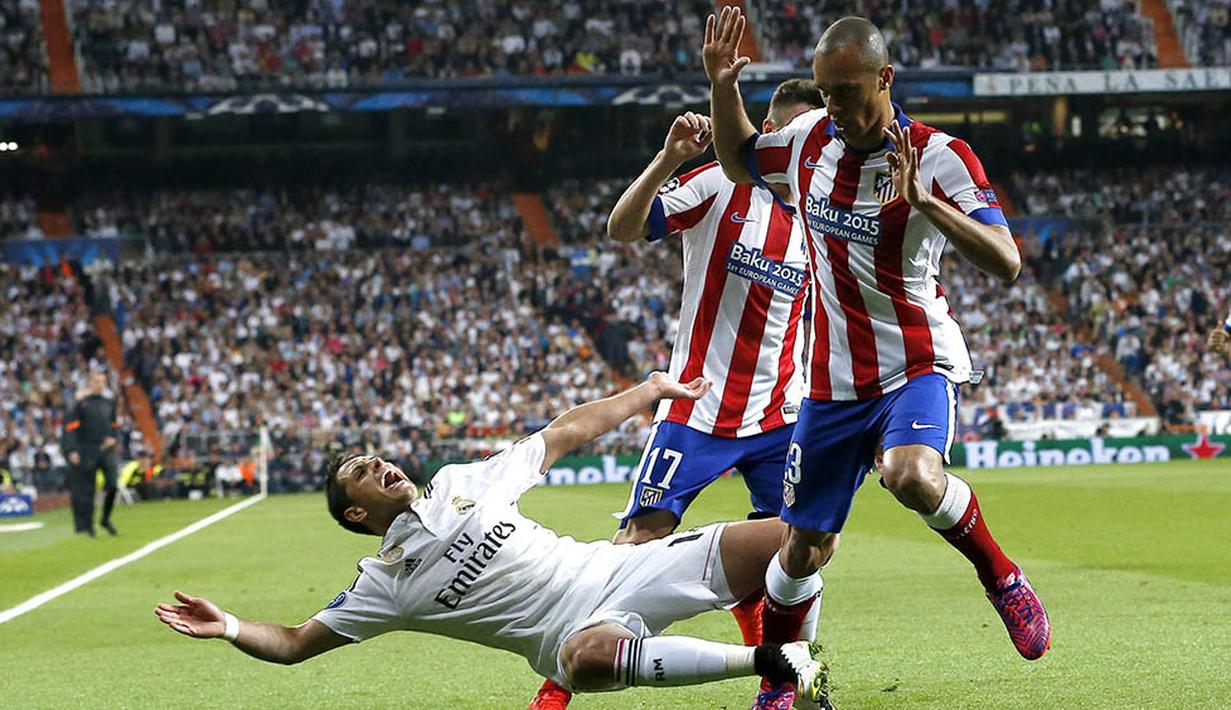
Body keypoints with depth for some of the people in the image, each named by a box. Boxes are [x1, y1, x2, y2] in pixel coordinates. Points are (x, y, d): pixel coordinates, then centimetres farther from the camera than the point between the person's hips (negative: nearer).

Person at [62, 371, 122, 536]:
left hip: (106, 449, 4)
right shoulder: (81, 403, -2)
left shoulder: (109, 402, 13)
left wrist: (113, 438, 5)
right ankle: (86, 525, 11)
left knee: (112, 483, -10)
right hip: (86, 451, -4)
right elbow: (71, 427, -6)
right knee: (86, 489, 1)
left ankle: (105, 519, 8)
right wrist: (72, 450, -14)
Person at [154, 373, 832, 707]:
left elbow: (566, 433, 22)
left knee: (787, 539, -12)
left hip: (624, 570, 4)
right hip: (578, 630, -4)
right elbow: (294, 643, 4)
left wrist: (653, 389, 24)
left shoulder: (462, 483, 14)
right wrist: (229, 627, -15)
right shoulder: (384, 582, 6)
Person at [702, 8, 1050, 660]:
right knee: (804, 548, 7)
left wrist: (924, 202, -35)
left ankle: (1002, 578, -9)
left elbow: (1006, 265, -23)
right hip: (832, 380, 5)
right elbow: (739, 162, 23)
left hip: (917, 367, -5)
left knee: (912, 477, -35)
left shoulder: (939, 157, -14)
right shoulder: (810, 139, 1)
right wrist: (722, 87, 6)